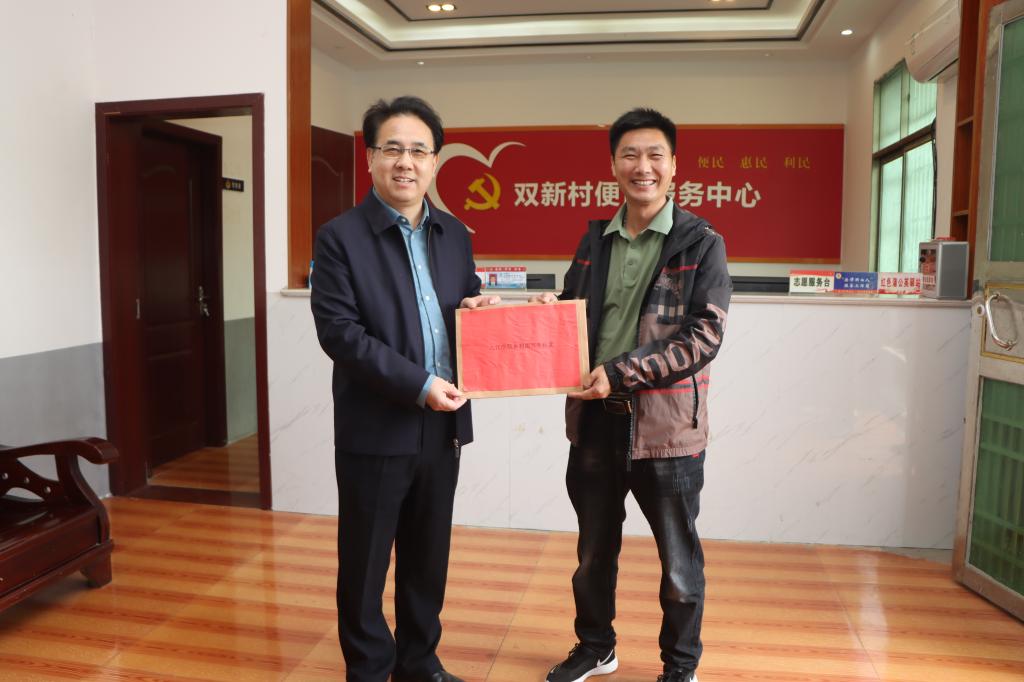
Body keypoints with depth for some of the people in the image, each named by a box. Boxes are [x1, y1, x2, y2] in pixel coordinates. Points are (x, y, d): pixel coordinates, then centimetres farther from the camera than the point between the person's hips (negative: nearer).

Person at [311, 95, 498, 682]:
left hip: (443, 425, 5)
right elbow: (338, 331, -15)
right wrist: (418, 385, -21)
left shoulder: (455, 235, 9)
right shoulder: (341, 236, -7)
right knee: (365, 563, 9)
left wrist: (477, 310, -7)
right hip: (375, 429, -4)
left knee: (429, 556, 17)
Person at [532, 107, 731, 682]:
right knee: (594, 551, 20)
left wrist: (619, 373, -20)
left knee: (679, 561, 12)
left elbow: (705, 335, -14)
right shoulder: (595, 241, 7)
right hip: (595, 419, 4)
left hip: (667, 425, -4)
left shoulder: (701, 243, -6)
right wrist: (551, 309, -8)